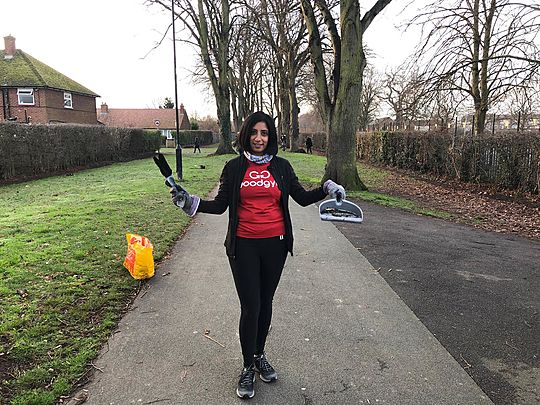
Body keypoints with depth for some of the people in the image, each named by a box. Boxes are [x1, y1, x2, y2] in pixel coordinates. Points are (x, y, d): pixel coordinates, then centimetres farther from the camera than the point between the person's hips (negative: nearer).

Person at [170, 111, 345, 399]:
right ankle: (248, 368, 21)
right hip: (243, 246, -2)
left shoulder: (281, 166, 5)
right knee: (250, 307, 0)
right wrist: (190, 202, -10)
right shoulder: (234, 167, 1)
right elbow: (220, 205, 2)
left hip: (275, 244, 2)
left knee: (265, 303, 14)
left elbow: (303, 198, 10)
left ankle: (259, 355, 36)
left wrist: (327, 189, -3)